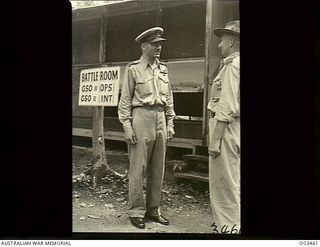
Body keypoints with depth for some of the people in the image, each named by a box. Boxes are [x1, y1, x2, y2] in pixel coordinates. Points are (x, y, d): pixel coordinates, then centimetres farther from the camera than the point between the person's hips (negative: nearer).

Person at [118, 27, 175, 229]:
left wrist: (170, 124, 9)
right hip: (141, 118, -5)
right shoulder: (133, 69, -1)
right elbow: (125, 100, -4)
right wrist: (127, 126, -11)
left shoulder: (163, 69, 13)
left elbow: (169, 99, 15)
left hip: (161, 120, 5)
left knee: (158, 168, 8)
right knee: (138, 168, -1)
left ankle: (153, 209, 20)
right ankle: (136, 211, 10)